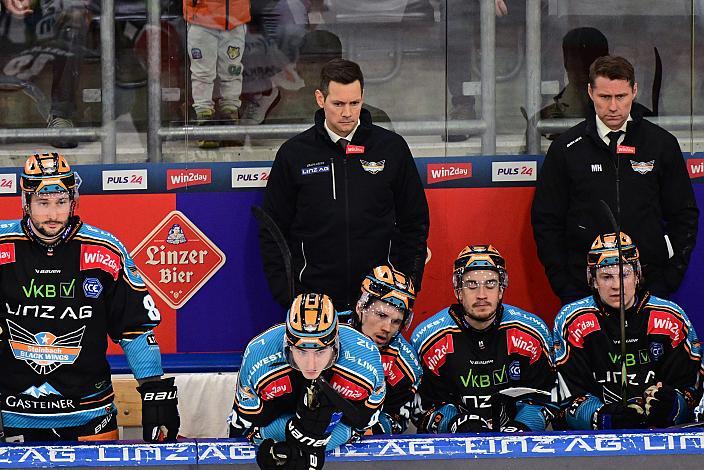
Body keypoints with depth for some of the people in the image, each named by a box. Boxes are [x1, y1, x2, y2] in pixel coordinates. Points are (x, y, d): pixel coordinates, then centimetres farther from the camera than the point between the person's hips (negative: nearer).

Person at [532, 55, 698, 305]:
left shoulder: (663, 144, 6)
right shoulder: (565, 148, 4)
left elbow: (684, 216, 10)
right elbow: (546, 220, 7)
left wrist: (669, 280, 1)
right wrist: (564, 286, -2)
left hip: (649, 285, 0)